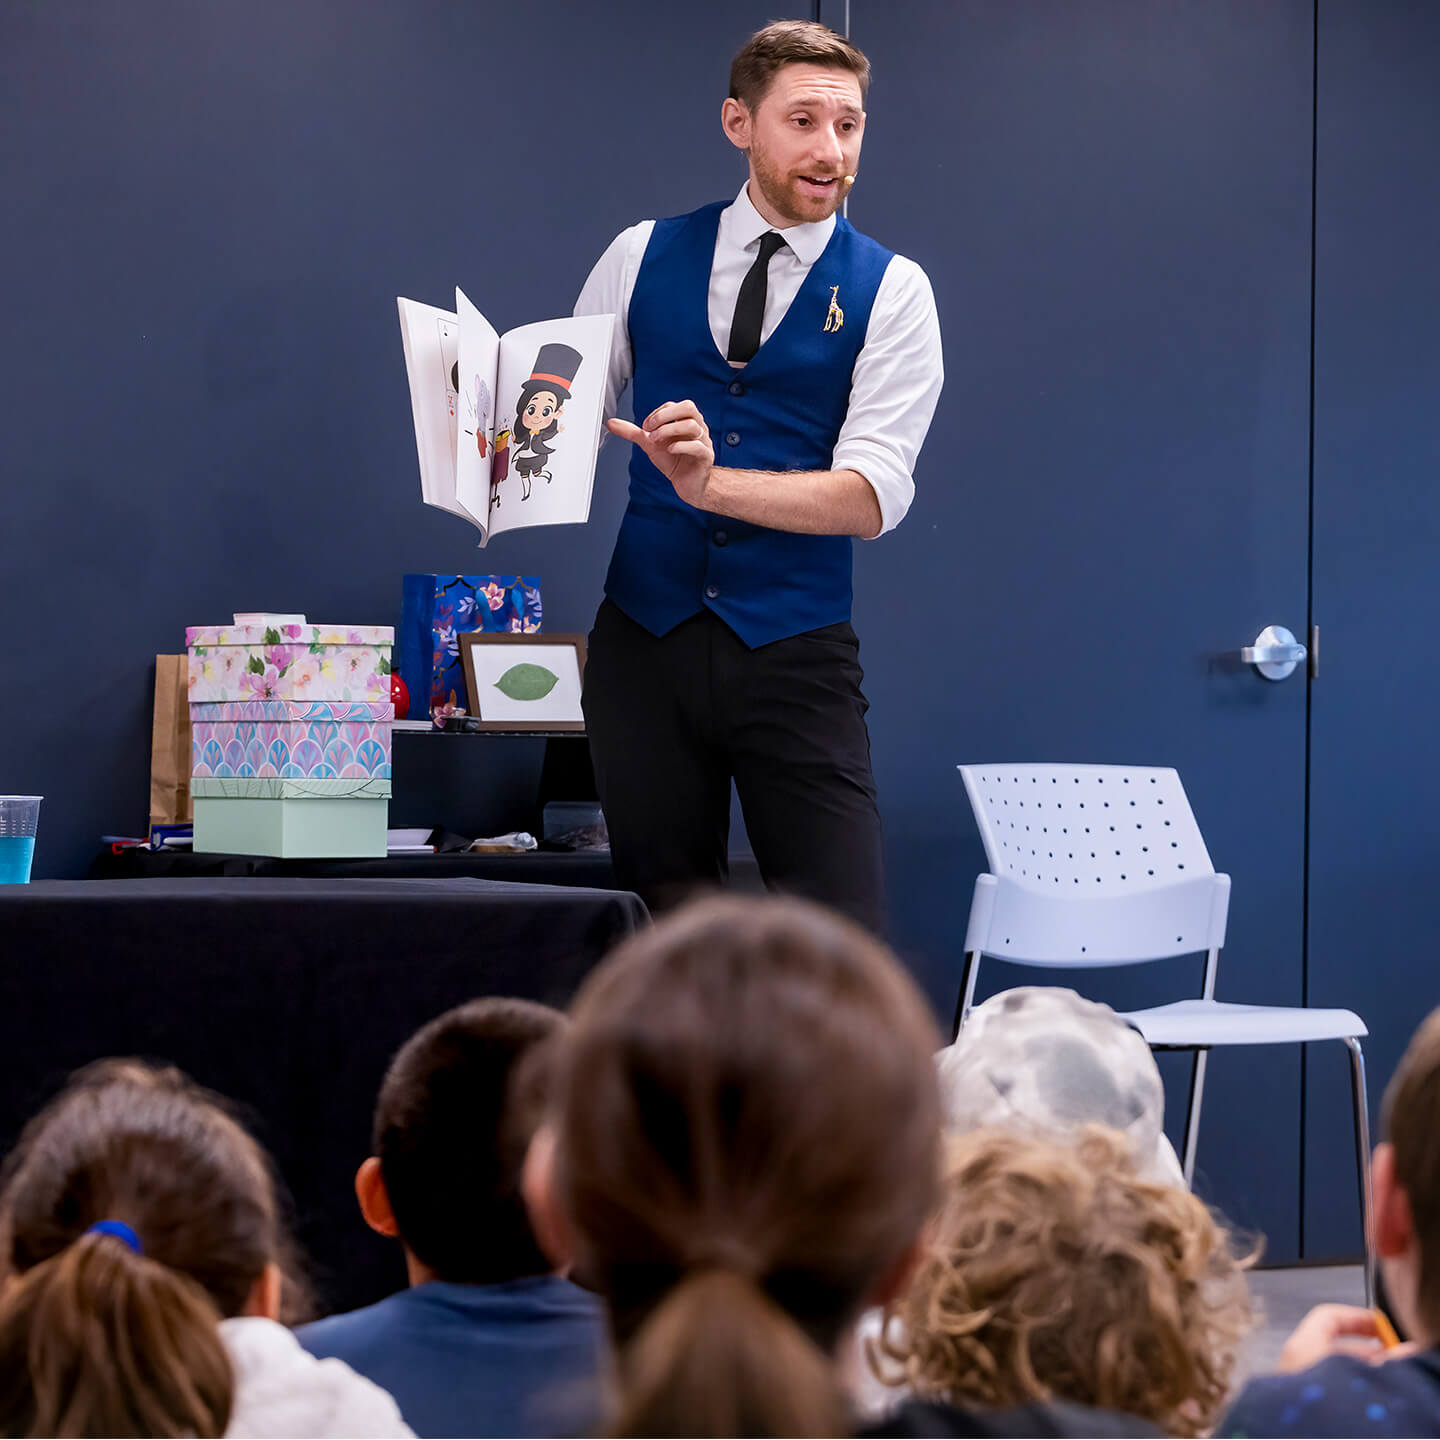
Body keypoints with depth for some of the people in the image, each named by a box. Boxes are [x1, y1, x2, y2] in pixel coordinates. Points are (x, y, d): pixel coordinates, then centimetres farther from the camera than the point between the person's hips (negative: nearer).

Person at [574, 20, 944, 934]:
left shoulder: (889, 291, 0)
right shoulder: (643, 258, 8)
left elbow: (875, 495, -10)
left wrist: (711, 483, -25)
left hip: (796, 652, -2)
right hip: (644, 642, 2)